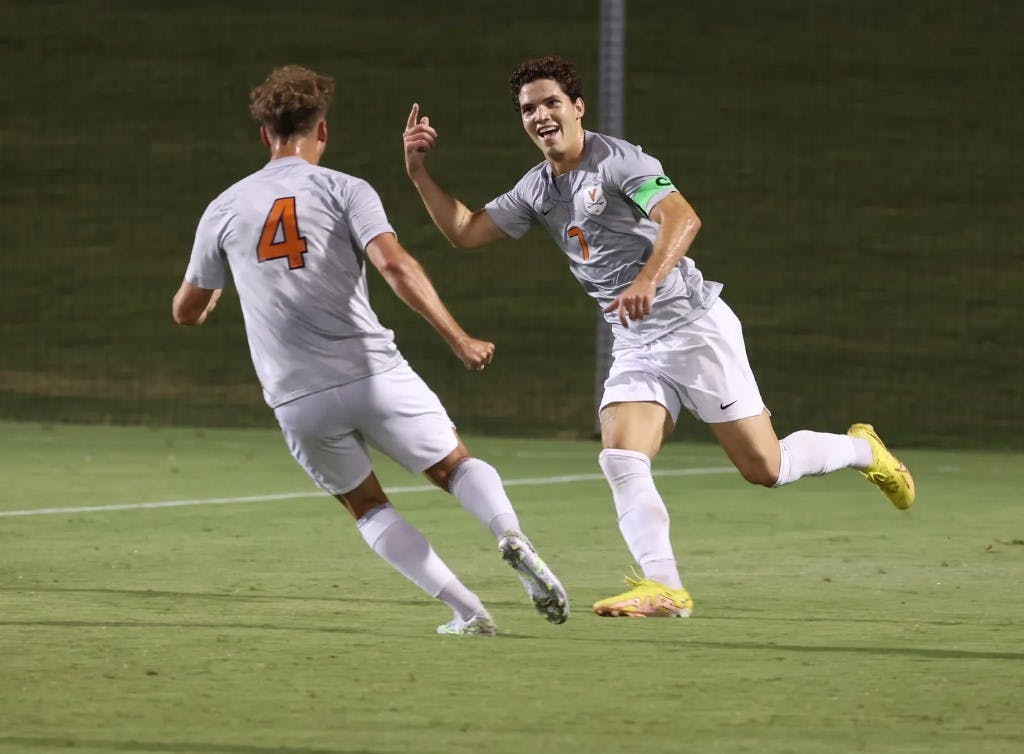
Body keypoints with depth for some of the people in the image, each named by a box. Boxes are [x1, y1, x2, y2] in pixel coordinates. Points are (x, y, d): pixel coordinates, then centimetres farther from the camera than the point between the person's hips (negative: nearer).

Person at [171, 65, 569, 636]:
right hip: (371, 370, -2)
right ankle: (511, 534, -19)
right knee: (457, 466, 14)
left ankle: (467, 610, 2)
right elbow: (394, 264, -15)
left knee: (367, 505, 18)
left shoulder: (224, 210, 12)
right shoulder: (345, 190, 3)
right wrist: (459, 340, -15)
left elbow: (186, 311, 22)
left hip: (297, 399, 2)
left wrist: (211, 300, 46)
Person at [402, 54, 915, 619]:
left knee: (765, 468, -3)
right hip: (635, 347, 7)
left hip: (694, 326, -7)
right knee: (620, 462, -17)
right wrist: (419, 173, 0)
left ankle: (864, 451, 24)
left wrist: (648, 280, -43)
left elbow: (683, 217, -27)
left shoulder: (618, 160, -13)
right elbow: (465, 232, 13)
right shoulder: (536, 190, 10)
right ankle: (663, 588, -22)